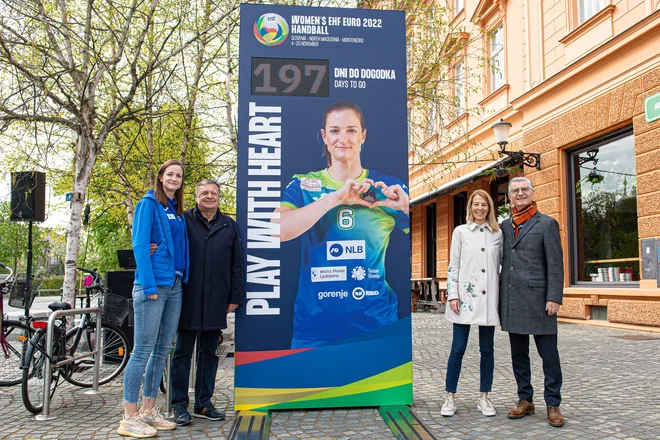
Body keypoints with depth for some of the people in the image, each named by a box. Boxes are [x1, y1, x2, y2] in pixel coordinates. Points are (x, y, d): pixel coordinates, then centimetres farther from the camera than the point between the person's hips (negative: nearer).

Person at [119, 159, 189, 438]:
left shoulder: (178, 211, 18)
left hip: (174, 286, 7)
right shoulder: (149, 204, -3)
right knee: (143, 350, -5)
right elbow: (139, 245, -11)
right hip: (152, 285, -7)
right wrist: (150, 285, -17)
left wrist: (183, 279, 3)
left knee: (163, 349, 10)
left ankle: (148, 411, 20)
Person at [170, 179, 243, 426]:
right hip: (189, 299, -3)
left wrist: (235, 297, 5)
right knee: (183, 352, 5)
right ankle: (180, 405, 15)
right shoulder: (184, 220, 1)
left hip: (216, 301, 3)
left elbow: (237, 265, 11)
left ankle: (204, 404, 22)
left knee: (209, 353, 11)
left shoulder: (229, 226, 10)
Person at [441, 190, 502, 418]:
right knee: (458, 349, -1)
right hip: (465, 296, -2)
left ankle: (484, 397, 18)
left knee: (487, 349, 7)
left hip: (489, 298, 2)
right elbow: (453, 265, 1)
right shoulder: (460, 232, 4)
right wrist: (452, 295, -7)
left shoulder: (498, 233, 9)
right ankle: (450, 398, 8)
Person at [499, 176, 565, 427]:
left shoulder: (547, 224, 0)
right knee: (518, 353, 11)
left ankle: (552, 404, 13)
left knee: (548, 353, 2)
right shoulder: (504, 226, 13)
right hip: (511, 300, 5)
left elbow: (555, 264, -5)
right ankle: (525, 400, 22)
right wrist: (499, 298, 9)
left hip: (538, 298, -4)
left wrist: (554, 298, -13)